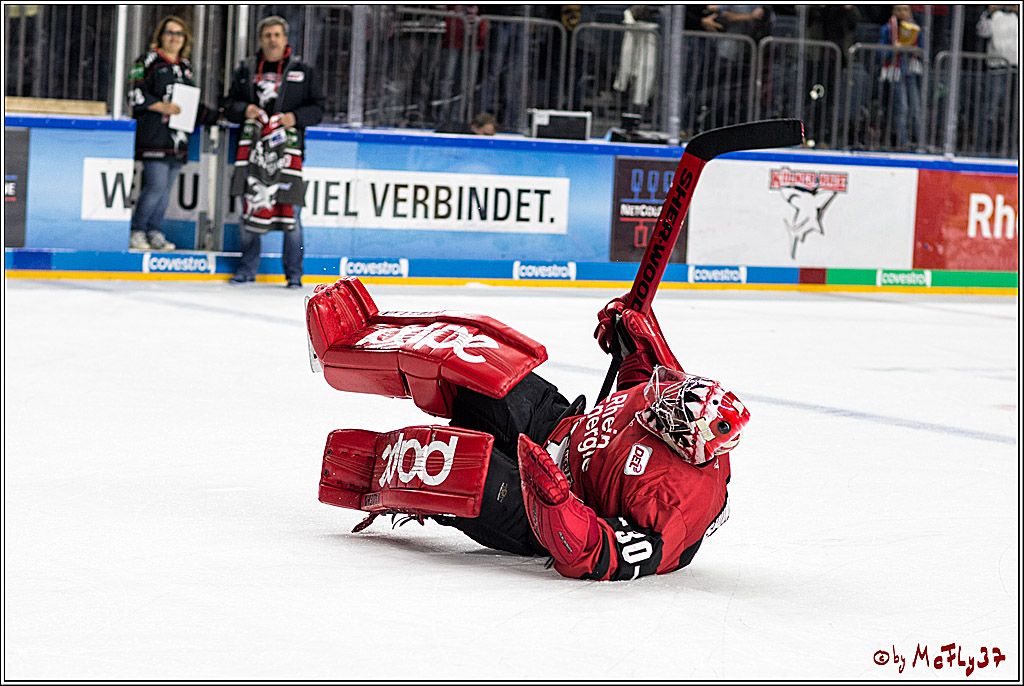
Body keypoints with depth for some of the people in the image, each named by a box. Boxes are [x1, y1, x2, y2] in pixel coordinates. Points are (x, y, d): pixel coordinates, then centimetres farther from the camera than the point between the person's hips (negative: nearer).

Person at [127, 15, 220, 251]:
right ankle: (136, 231, 0)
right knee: (156, 186, -13)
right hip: (153, 134, -7)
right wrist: (162, 106, -16)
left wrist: (217, 116, 20)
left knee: (166, 188, 6)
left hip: (177, 139, 7)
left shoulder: (185, 67, 20)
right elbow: (136, 94, -8)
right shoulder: (149, 61, 0)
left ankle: (155, 232, 13)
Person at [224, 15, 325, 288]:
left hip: (288, 147, -2)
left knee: (290, 211, -5)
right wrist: (244, 109, -7)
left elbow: (318, 108, 7)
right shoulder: (245, 70, 14)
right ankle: (248, 268, 16)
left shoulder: (303, 71, 9)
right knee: (250, 207, 3)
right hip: (254, 145, 2)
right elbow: (229, 106, 15)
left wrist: (296, 117, -11)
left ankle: (294, 273, 2)